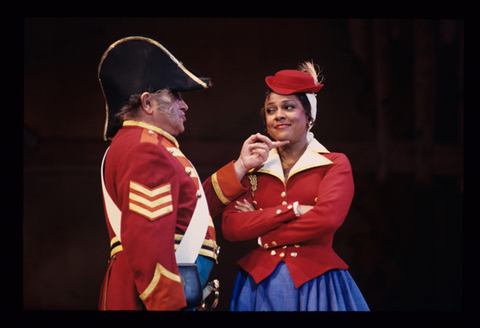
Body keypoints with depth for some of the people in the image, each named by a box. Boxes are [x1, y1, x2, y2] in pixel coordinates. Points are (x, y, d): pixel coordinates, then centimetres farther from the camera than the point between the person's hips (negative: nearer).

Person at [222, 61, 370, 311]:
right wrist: (292, 210, -13)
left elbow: (328, 217, -15)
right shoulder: (253, 168, 10)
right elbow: (229, 226, -4)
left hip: (315, 284, -2)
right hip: (260, 284, 2)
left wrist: (263, 238, -8)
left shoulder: (335, 164, 3)